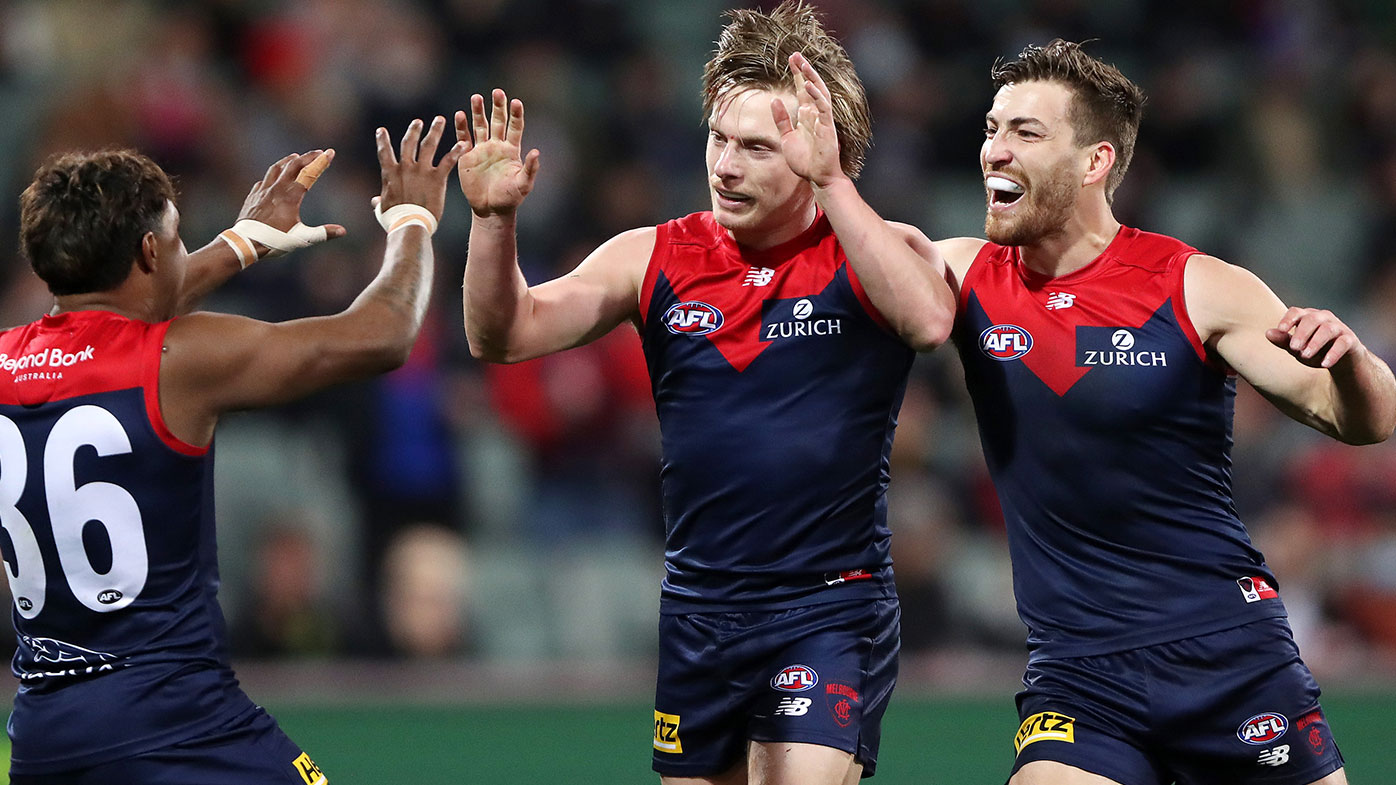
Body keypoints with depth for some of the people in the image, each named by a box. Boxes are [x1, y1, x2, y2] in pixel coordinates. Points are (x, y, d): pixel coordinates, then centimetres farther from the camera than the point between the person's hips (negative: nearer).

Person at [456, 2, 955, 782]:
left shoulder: (874, 251, -6)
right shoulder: (656, 258, 4)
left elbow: (928, 322, -29)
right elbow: (507, 335, -1)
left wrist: (830, 183, -33)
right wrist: (495, 220, -19)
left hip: (830, 609, -4)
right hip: (698, 617, 5)